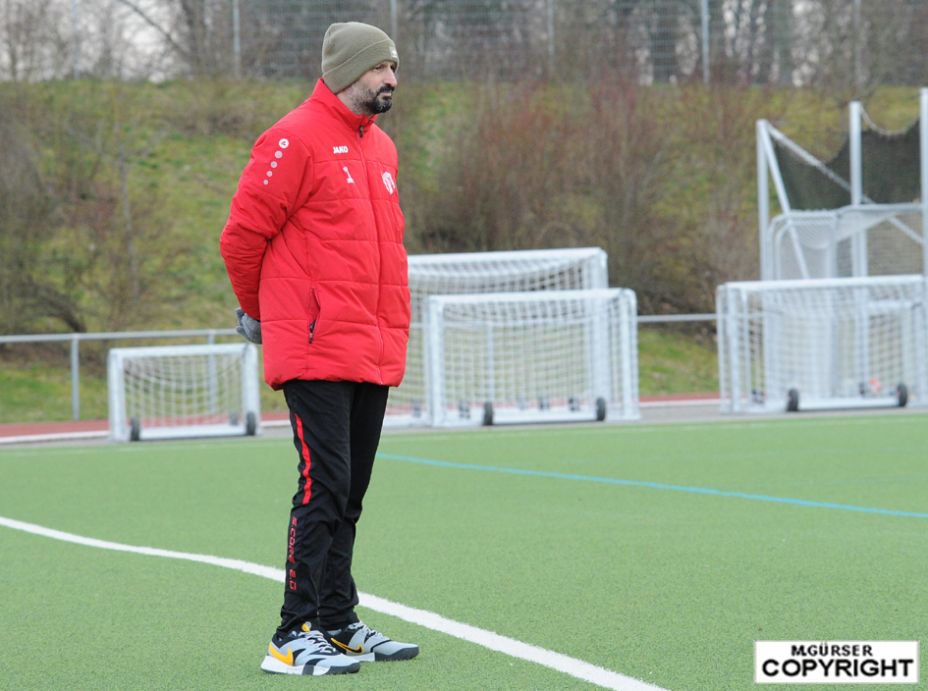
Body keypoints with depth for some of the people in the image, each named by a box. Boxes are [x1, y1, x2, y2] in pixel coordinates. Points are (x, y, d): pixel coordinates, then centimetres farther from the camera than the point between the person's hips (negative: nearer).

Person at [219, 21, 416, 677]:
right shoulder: (295, 141, -10)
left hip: (374, 353, 8)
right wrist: (258, 311, 6)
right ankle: (296, 635, -10)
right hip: (316, 352, -8)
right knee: (324, 487, -12)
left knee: (349, 494, 11)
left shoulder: (380, 147, 17)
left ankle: (338, 623, 18)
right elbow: (242, 235, -7)